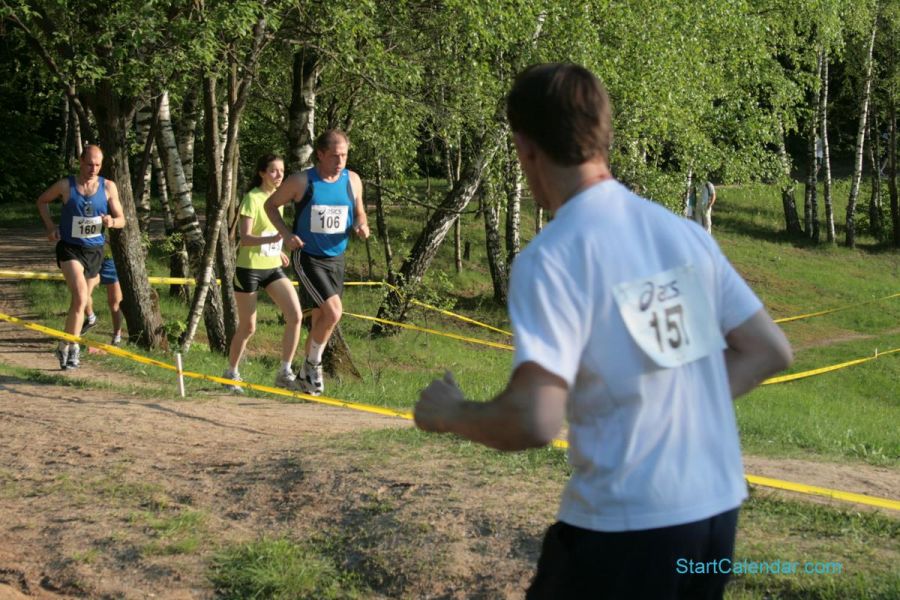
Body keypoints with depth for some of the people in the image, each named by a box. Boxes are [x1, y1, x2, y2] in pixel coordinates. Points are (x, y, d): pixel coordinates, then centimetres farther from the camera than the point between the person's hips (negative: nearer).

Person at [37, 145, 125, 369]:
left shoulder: (108, 187, -1)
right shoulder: (65, 186, -5)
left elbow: (121, 220, 2)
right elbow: (42, 201, 12)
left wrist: (111, 221, -21)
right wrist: (50, 226, 0)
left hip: (95, 250, 3)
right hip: (70, 248, -3)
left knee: (80, 301, 12)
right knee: (80, 297, -23)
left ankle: (66, 346, 26)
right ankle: (71, 346, -15)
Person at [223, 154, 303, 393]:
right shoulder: (252, 198, -14)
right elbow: (245, 238, -23)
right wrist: (272, 239, -37)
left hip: (273, 268, 6)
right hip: (249, 268, -6)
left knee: (295, 315, -11)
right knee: (247, 327, 3)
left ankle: (285, 373, -3)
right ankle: (231, 374, 23)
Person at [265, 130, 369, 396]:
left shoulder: (352, 181, 2)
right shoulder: (301, 181, -11)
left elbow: (359, 213, 16)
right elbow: (271, 205, 2)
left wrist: (361, 227, -8)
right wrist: (286, 234, -12)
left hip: (336, 259, 5)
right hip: (308, 258, -5)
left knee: (321, 319, 11)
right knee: (333, 312, -20)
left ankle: (306, 374, 28)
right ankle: (313, 363, 2)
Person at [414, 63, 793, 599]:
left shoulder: (552, 256, -15)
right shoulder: (685, 233, 4)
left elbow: (536, 421, -23)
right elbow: (771, 351, 11)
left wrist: (451, 415, -5)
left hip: (625, 529, -6)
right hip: (718, 512, 6)